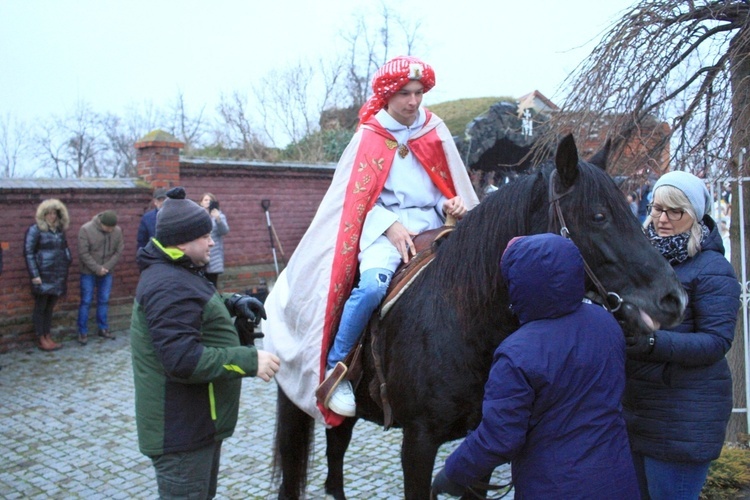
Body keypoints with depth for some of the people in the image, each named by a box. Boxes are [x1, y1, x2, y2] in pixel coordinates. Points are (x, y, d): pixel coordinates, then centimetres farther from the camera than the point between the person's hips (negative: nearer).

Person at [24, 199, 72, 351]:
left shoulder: (60, 230, 12)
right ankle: (41, 339, 10)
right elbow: (28, 252, -9)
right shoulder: (35, 230, -6)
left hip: (58, 276, 6)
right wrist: (34, 275, -15)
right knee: (40, 307, 3)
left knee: (50, 307, 12)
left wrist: (65, 273, 14)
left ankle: (48, 336, 19)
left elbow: (65, 249, 19)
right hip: (43, 276, -6)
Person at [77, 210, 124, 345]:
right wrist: (97, 268, -17)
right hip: (88, 273, -3)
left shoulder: (117, 231, -6)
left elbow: (118, 251, -3)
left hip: (106, 273, 3)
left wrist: (106, 267, -12)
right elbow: (83, 253, -16)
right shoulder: (86, 229, -17)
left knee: (104, 301, 11)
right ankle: (83, 332, 9)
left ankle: (103, 328, 22)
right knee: (86, 302, 1)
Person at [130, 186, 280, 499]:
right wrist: (249, 361, -30)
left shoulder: (175, 274, 10)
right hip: (181, 431, -11)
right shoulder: (170, 288, -26)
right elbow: (183, 359, -32)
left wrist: (232, 304, 6)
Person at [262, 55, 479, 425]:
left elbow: (450, 186, 19)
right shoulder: (370, 136, 6)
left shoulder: (435, 132, 14)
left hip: (432, 225, 4)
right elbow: (359, 194, 2)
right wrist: (390, 225, -14)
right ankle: (334, 366, -15)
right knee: (373, 284, -33)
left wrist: (453, 206, -5)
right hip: (384, 226, -4)